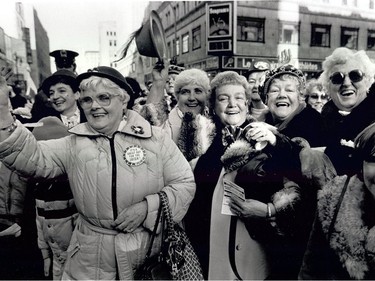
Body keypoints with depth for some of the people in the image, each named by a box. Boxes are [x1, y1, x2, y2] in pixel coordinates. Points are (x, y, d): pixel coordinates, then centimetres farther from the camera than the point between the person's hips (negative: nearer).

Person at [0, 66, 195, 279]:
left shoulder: (156, 139, -7)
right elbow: (33, 157, -14)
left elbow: (186, 184, -6)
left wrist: (147, 207, -18)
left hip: (150, 250, 0)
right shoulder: (74, 144, -1)